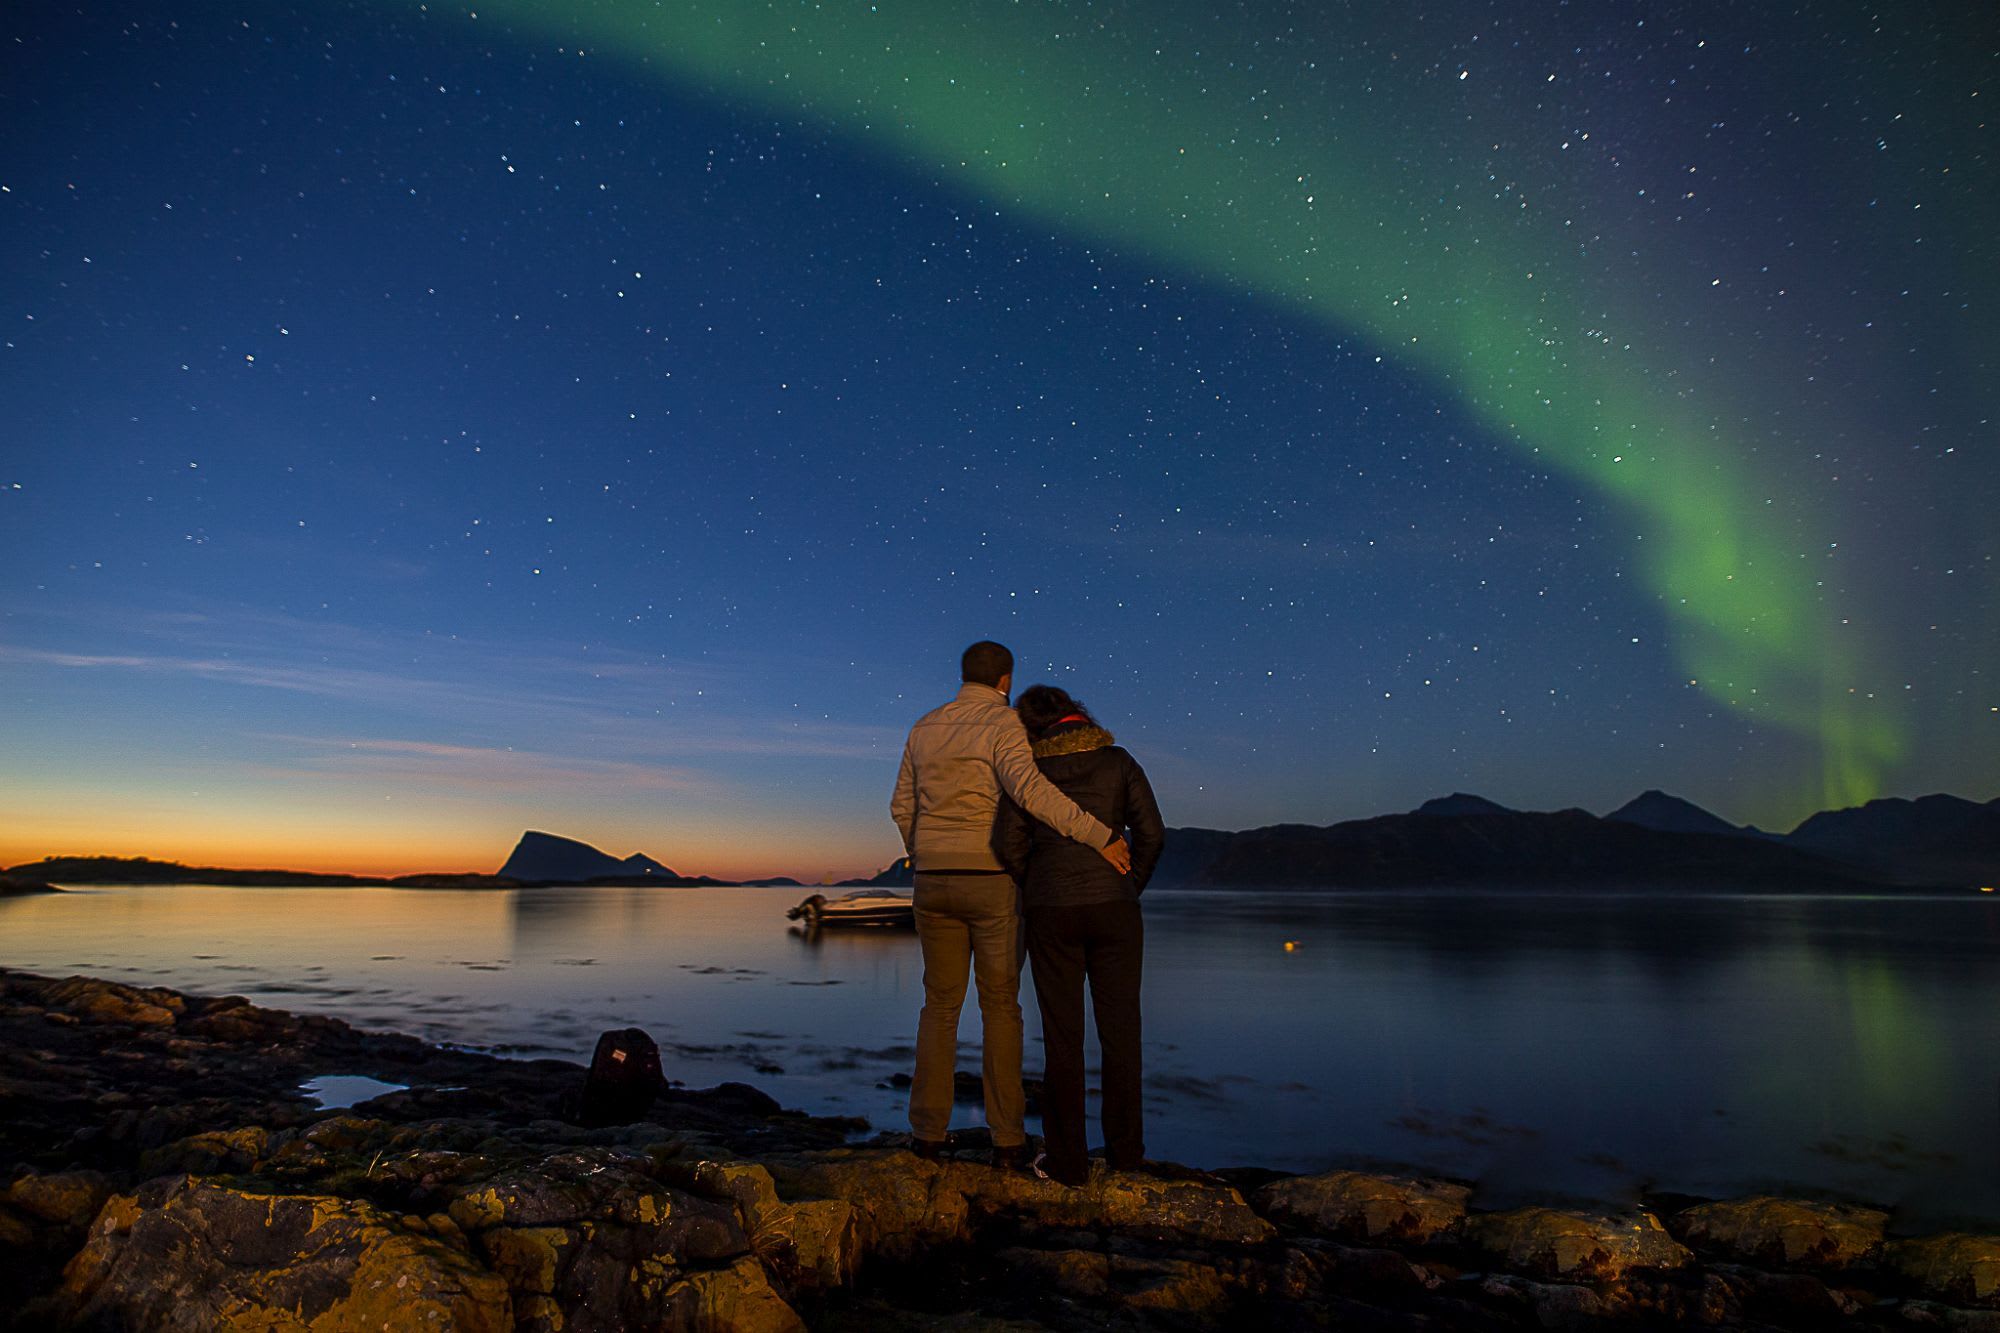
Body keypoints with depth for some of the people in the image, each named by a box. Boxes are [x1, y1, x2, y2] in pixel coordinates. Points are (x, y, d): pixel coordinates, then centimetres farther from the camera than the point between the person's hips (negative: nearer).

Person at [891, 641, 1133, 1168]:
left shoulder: (925, 728, 9)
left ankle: (929, 1130, 13)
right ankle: (1007, 1138, 8)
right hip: (993, 883, -4)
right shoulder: (1002, 724, -10)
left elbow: (903, 808, 13)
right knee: (1000, 1007, 6)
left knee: (941, 1005, 14)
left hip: (935, 883, 4)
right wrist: (1098, 836, -28)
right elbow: (1028, 788, -29)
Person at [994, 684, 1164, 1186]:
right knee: (1120, 1029, 12)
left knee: (1062, 1034, 6)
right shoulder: (1118, 760, 2)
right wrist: (1130, 890, 9)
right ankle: (1125, 1148, 21)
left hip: (1051, 913, 0)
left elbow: (1009, 844, -5)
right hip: (1113, 907, 1)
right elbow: (1151, 833, -3)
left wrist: (1039, 894, 10)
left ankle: (1067, 1159, 12)